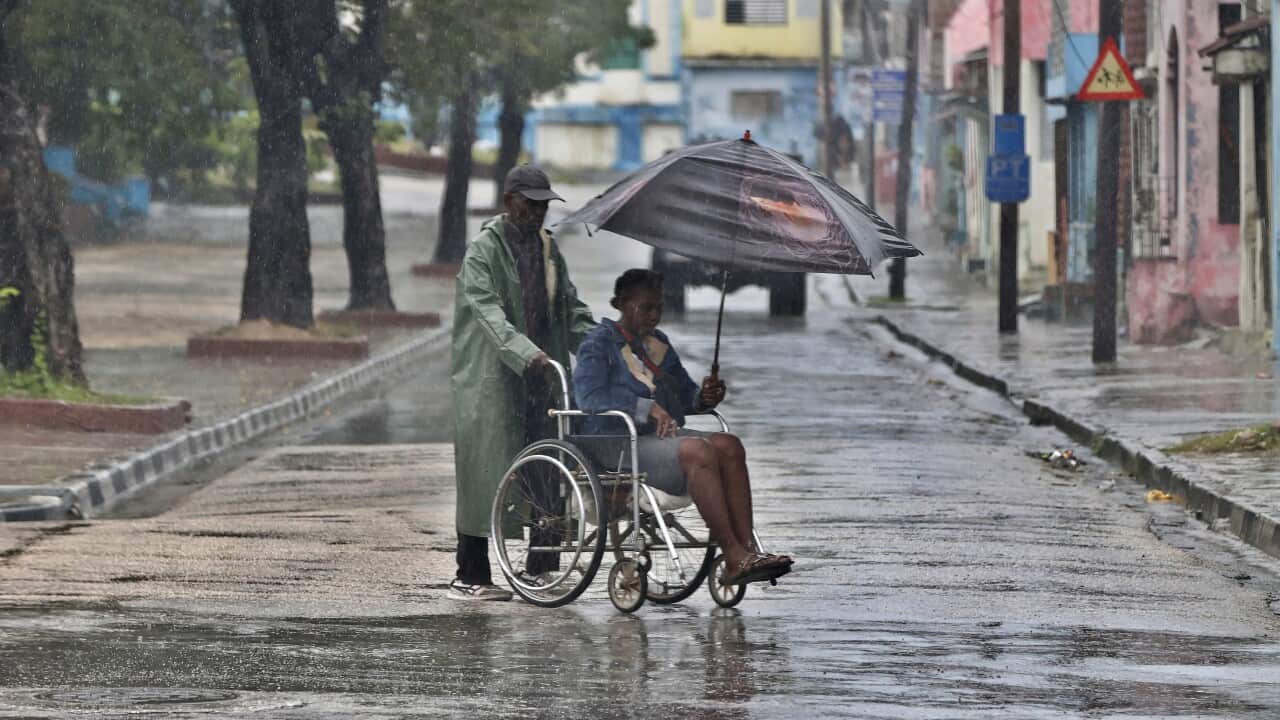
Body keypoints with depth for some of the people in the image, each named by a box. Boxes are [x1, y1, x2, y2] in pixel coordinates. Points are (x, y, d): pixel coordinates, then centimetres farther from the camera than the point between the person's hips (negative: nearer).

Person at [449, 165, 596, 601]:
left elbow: (571, 307, 17)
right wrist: (526, 353, -36)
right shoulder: (484, 250, -8)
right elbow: (488, 312, -21)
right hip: (492, 381, -6)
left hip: (542, 380, 7)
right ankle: (469, 577, 1)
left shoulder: (547, 247, 15)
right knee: (484, 474, -4)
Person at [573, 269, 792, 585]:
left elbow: (685, 396, 29)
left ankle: (748, 548, -34)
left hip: (663, 437, 7)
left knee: (729, 445, -22)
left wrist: (704, 397, 3)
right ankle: (734, 558, -39)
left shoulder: (658, 343, 25)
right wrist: (647, 408, -21)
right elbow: (588, 396, -15)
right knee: (697, 451, -34)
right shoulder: (599, 343, 2)